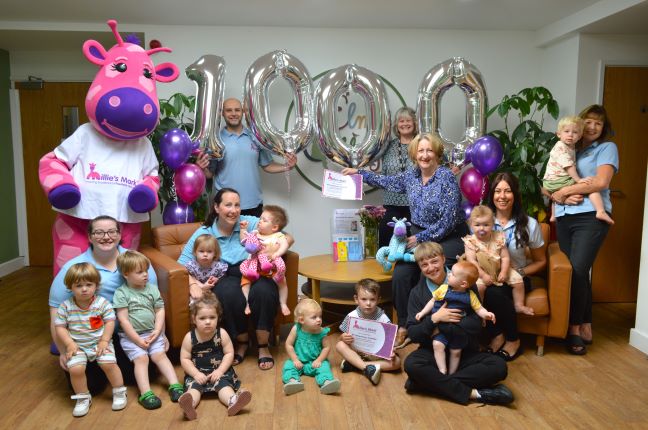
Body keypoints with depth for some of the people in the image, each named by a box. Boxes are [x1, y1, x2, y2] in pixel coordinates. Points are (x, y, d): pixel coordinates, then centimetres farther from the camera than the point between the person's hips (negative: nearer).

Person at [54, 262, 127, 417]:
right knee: (75, 368, -23)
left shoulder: (102, 303, -7)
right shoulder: (66, 307, -4)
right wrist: (69, 344, -13)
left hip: (99, 343, -1)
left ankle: (119, 392, 5)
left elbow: (110, 322, -5)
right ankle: (83, 398, 3)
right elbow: (60, 327, -1)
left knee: (109, 363, -21)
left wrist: (104, 341, -14)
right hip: (77, 345, 1)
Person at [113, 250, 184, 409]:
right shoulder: (121, 293, -7)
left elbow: (160, 311, 7)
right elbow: (123, 320, -10)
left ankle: (175, 385, -13)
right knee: (141, 358, -19)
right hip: (130, 335, -3)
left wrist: (157, 331, -7)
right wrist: (138, 340, -13)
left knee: (160, 355, -11)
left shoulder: (152, 289, 5)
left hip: (151, 333, 3)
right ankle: (146, 394, -21)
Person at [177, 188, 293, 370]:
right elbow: (183, 265, 3)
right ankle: (242, 342, -7)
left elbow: (288, 237, 6)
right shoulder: (203, 234, 7)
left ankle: (263, 347, -13)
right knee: (228, 294, -35)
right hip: (227, 278, 0)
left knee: (264, 291, -34)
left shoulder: (251, 223, 7)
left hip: (255, 273, 1)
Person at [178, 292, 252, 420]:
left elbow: (229, 353, -6)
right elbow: (185, 359, -6)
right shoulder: (189, 338, -8)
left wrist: (220, 370, -17)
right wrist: (196, 373, -18)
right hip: (197, 373, 1)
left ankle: (233, 402, -51)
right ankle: (189, 405, -53)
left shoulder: (222, 334, -8)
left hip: (219, 372, 0)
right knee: (193, 386, -26)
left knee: (224, 384, -25)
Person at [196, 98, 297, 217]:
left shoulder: (255, 137, 4)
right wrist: (202, 169, -23)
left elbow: (267, 165, 10)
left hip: (254, 204, 3)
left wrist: (286, 167, -6)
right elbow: (210, 173, -1)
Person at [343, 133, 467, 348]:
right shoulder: (411, 175, 4)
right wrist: (359, 172, 23)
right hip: (419, 235, 5)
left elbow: (449, 221, -18)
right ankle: (404, 326, 1)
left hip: (449, 237, -5)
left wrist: (420, 238, -17)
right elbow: (388, 181, 24)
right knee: (400, 274, -15)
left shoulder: (446, 177, -15)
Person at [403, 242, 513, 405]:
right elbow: (413, 334, -5)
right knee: (411, 364, -32)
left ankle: (429, 383, -25)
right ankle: (472, 393, -24)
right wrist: (434, 319, -20)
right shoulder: (417, 293, 1)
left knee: (499, 367, -26)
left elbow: (476, 324, -10)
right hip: (433, 351, -1)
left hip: (465, 351, 1)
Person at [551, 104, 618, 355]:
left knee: (578, 271, -12)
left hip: (591, 216, -4)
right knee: (576, 273, 5)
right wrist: (560, 197, -8)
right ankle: (585, 327, 15)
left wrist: (564, 191, -6)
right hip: (564, 217, 5)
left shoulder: (607, 148, 7)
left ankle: (574, 328, 0)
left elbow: (601, 182, -10)